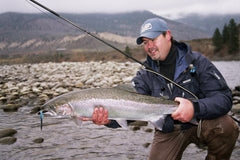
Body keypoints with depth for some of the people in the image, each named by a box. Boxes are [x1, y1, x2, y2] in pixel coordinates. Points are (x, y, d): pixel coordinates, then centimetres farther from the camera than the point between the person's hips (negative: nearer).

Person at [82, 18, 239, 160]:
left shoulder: (197, 62, -10)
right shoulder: (145, 75, -3)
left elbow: (224, 97, -18)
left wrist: (195, 108, -37)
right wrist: (109, 119, -36)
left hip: (200, 122, -2)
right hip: (168, 131, 3)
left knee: (226, 127, -30)